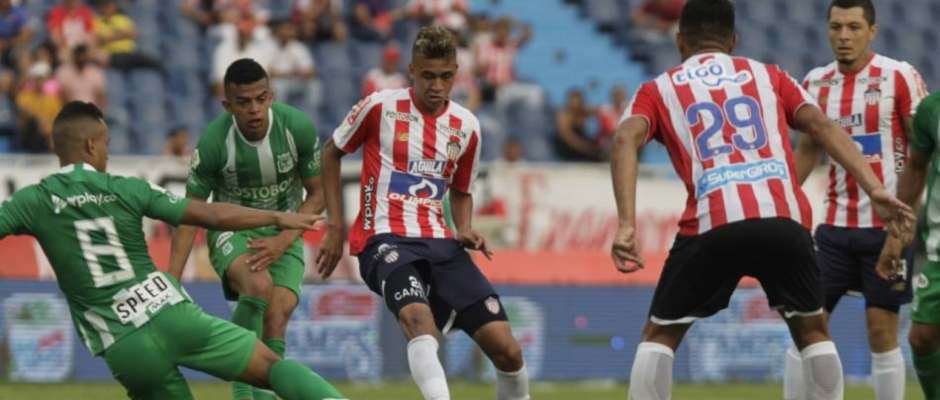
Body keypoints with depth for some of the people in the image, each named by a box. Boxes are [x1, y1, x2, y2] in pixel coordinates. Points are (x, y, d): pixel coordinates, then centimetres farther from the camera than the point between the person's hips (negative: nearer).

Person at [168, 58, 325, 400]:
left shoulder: (298, 127, -16)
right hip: (231, 229, -2)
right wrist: (171, 282, -16)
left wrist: (283, 241, -16)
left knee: (277, 315, -19)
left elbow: (316, 195, -2)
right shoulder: (213, 142, -21)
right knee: (258, 285, -33)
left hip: (283, 233, 2)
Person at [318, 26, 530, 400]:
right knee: (419, 320, -37)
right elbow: (331, 153, 12)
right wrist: (335, 226, 7)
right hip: (386, 239, -4)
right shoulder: (381, 107, -2)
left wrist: (464, 231, 5)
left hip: (439, 243, 5)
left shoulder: (466, 127, 10)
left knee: (507, 351, -6)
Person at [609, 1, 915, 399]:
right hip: (784, 219, 1)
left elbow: (626, 139, 1)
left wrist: (626, 225, -10)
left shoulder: (658, 90, 20)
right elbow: (822, 125, 11)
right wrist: (875, 190, 3)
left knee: (658, 337, 16)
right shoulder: (769, 76, 25)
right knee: (812, 331, 23)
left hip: (712, 226, -1)